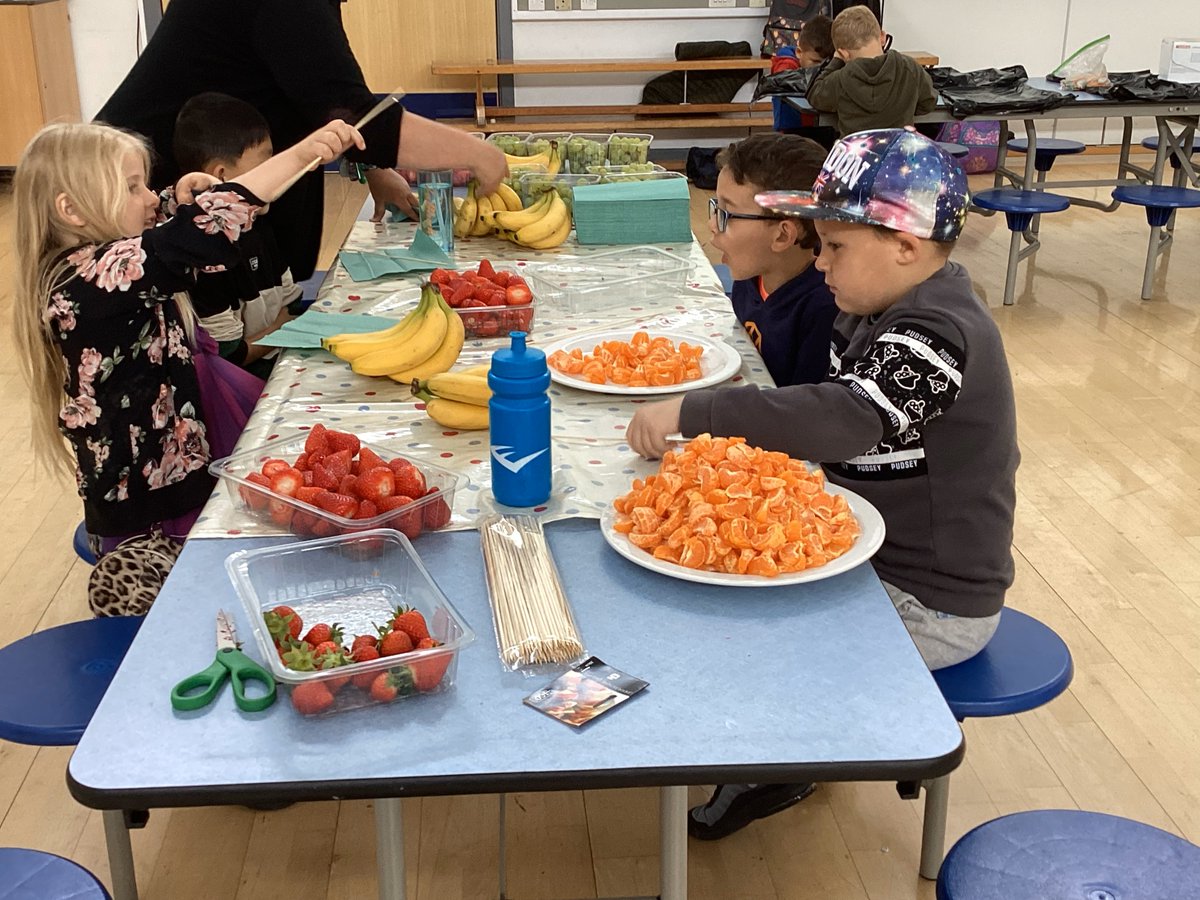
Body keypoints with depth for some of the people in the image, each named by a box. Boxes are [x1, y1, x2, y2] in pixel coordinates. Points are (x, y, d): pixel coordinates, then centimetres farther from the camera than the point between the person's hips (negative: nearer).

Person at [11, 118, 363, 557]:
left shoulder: (100, 272, 9)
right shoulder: (90, 277, -22)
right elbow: (193, 242, -34)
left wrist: (186, 206, 2)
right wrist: (301, 153, -34)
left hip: (175, 484, 10)